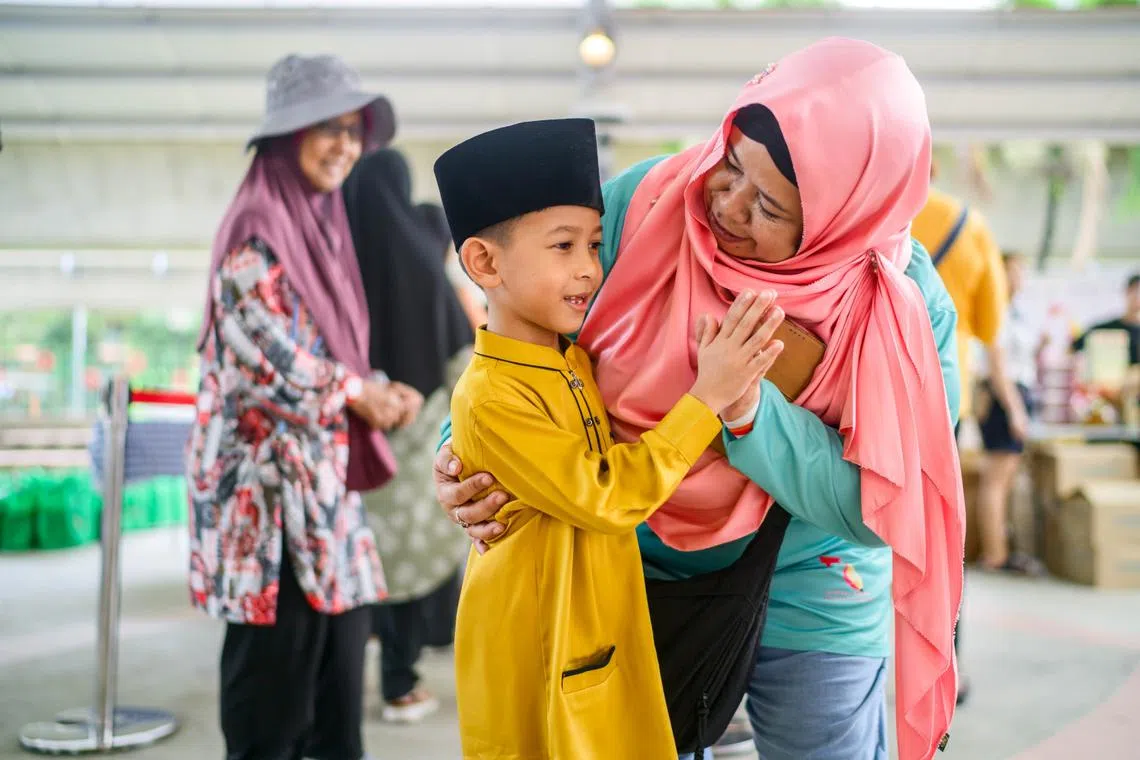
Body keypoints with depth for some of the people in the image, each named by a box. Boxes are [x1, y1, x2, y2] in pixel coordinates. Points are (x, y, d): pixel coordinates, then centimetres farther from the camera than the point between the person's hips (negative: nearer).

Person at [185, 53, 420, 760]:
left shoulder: (324, 224, 14)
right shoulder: (257, 229, -12)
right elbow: (279, 359, -19)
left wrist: (380, 394, 0)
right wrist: (363, 394, -5)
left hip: (326, 478, 9)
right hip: (273, 481, -8)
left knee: (338, 703, 14)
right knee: (275, 683, 2)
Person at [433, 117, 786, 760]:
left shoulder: (583, 360, 2)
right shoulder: (490, 398, -22)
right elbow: (607, 499, -22)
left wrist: (735, 400, -15)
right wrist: (707, 397, -22)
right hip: (538, 659, -7)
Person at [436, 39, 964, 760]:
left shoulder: (907, 305, -20)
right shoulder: (641, 203, -18)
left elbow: (881, 507, -22)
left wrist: (749, 407, -35)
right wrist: (464, 454, -23)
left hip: (809, 610, -1)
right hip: (632, 574, 2)